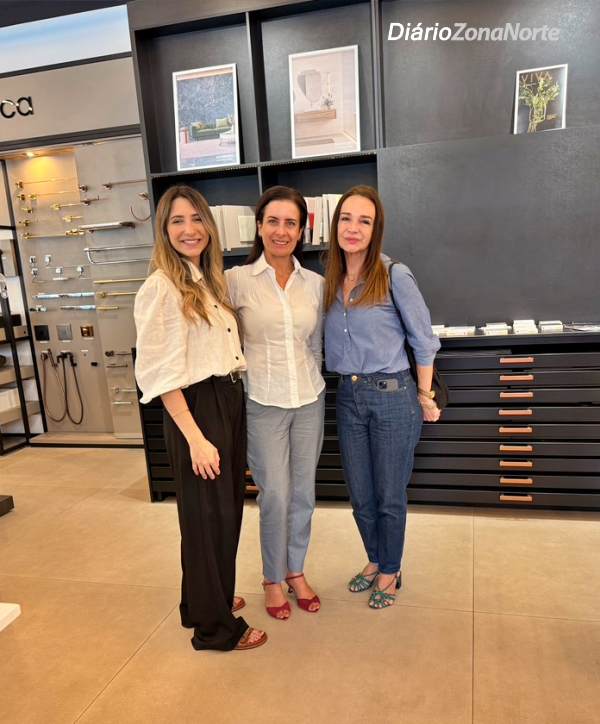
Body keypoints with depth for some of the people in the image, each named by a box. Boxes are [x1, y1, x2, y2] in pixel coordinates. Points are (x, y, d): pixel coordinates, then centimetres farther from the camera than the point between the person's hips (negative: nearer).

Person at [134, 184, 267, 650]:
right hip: (197, 408, -9)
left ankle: (210, 599, 40)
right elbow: (160, 374, -18)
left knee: (228, 510, 19)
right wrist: (195, 437, -20)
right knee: (207, 516, 5)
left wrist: (234, 403, 10)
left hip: (230, 402, 9)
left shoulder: (209, 280, 12)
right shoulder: (161, 287, -15)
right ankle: (215, 626, 25)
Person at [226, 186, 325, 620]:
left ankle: (296, 571, 35)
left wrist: (309, 383, 10)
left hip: (309, 400, 4)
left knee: (303, 494, 13)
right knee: (275, 497, 4)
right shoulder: (237, 279, -7)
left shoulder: (315, 284, 4)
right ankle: (273, 579, 28)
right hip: (264, 404, -3)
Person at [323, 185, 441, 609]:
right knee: (360, 494, 17)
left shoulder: (396, 276, -11)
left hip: (393, 396, -5)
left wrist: (425, 397, -2)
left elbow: (423, 339, -6)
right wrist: (347, 382, 9)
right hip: (348, 397, 5)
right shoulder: (330, 280, 4)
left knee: (390, 495, 10)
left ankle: (390, 572, 32)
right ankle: (374, 561, 40)